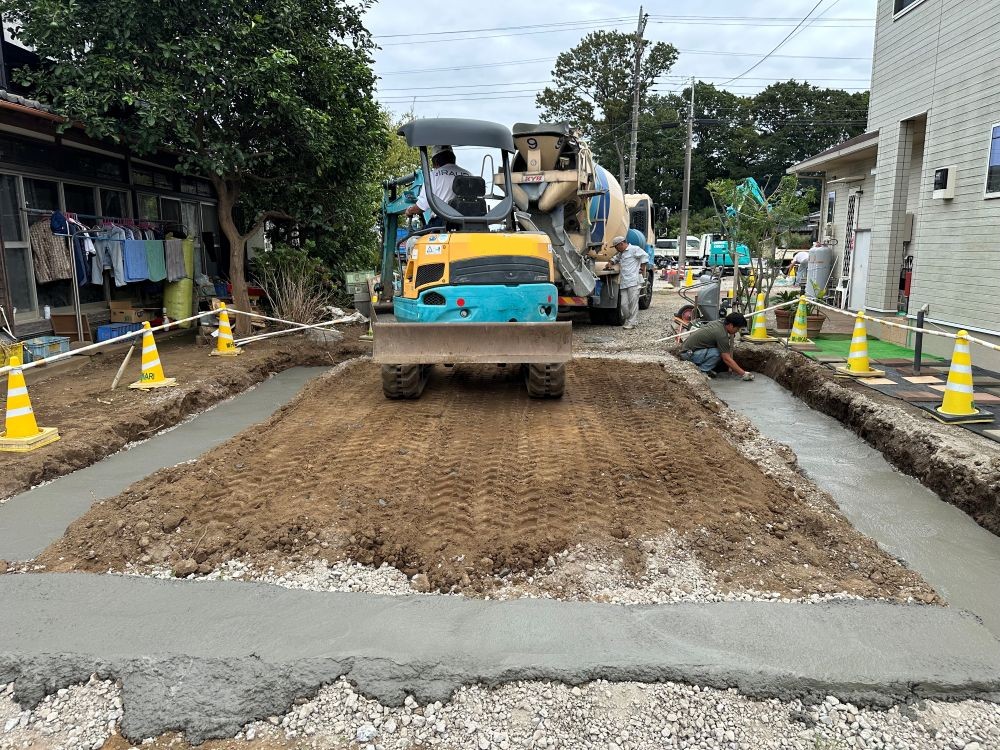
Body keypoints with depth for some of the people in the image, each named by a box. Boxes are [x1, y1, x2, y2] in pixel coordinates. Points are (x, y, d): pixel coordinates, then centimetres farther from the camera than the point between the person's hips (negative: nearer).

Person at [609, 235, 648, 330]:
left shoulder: (634, 249, -2)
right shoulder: (621, 253, 25)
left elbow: (644, 256, -9)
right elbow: (616, 258, 43)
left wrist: (642, 270, -7)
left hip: (634, 281, -8)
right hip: (624, 283, 8)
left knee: (633, 302, -5)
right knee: (624, 304, 2)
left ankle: (632, 322, -2)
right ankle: (628, 319, 18)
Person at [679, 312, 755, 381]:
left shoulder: (719, 322, 5)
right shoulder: (721, 335, -22)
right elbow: (727, 359, -20)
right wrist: (743, 374, -17)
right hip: (688, 354, -9)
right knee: (717, 353, -24)